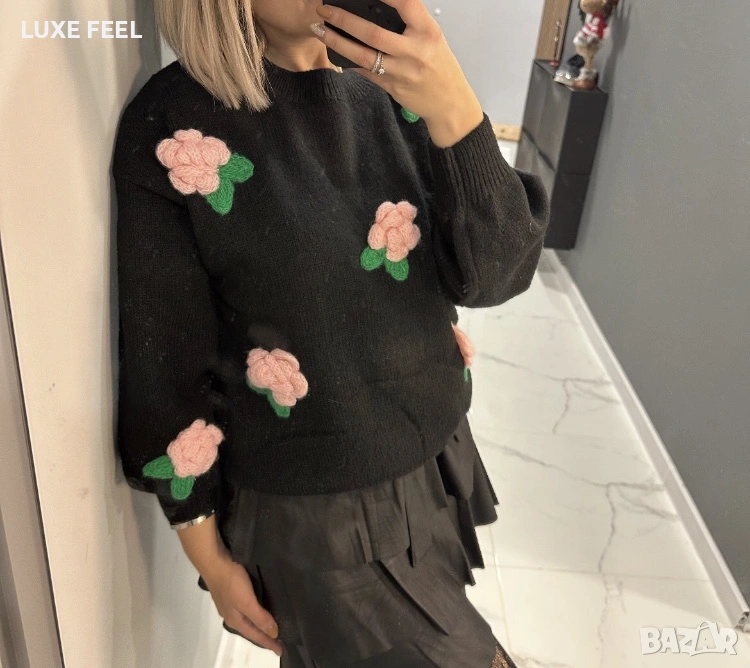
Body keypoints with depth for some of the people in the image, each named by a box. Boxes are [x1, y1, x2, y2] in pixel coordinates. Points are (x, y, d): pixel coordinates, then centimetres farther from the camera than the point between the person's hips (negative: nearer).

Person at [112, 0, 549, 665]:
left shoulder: (391, 91, -2)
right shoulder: (172, 128, -16)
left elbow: (494, 277, -11)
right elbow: (166, 361, -10)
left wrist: (454, 112, -26)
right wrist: (211, 556, -3)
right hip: (308, 511, -4)